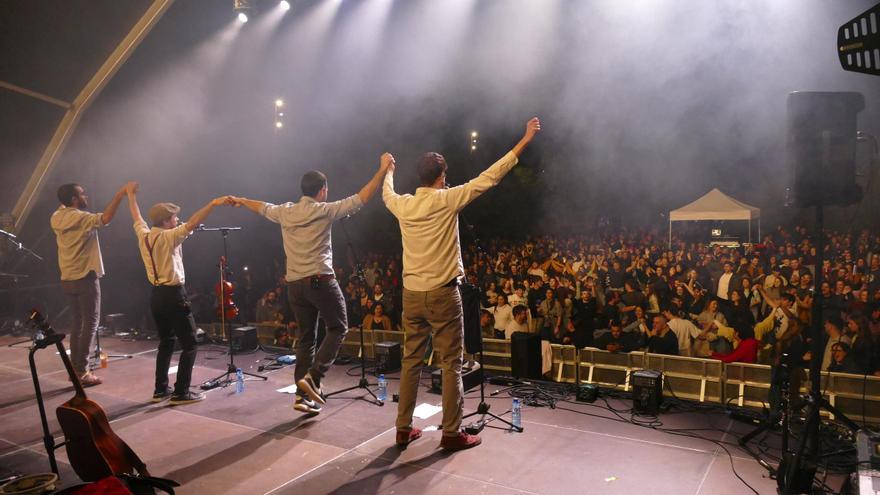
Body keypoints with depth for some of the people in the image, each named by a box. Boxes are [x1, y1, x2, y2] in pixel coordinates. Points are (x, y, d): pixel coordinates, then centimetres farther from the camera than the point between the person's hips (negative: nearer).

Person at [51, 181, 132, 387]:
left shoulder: (57, 218, 7)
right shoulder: (80, 218, -16)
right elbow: (105, 218, -32)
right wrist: (119, 194, -30)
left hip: (68, 280, 8)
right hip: (85, 278, -8)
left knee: (78, 322, 17)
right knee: (90, 323, -1)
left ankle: (75, 368, 20)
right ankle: (81, 372, -2)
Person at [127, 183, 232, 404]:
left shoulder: (143, 235, 7)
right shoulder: (168, 237, -14)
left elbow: (137, 217, 26)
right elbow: (191, 224, -27)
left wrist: (131, 195, 42)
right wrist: (213, 203, -33)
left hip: (156, 295, 8)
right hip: (173, 295, -8)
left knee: (166, 342, 19)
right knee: (189, 344, 0)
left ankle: (161, 389, 23)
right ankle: (181, 393, -1)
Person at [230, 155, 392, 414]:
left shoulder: (285, 212, 10)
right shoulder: (324, 211, -6)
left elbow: (262, 207, 30)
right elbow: (360, 199, -7)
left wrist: (241, 200, 51)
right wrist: (383, 169, -1)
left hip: (294, 284, 6)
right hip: (320, 280, -6)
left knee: (305, 337, 13)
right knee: (338, 328, 9)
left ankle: (303, 395, 14)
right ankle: (313, 376, -6)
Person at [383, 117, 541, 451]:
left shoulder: (403, 204, 3)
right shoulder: (447, 200, -10)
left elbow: (387, 194, 28)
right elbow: (489, 177, -9)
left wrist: (388, 170, 49)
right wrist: (524, 142, -3)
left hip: (411, 294, 6)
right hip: (442, 293, -5)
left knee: (411, 361, 14)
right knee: (451, 364, 5)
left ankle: (403, 429, 21)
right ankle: (452, 433, 12)